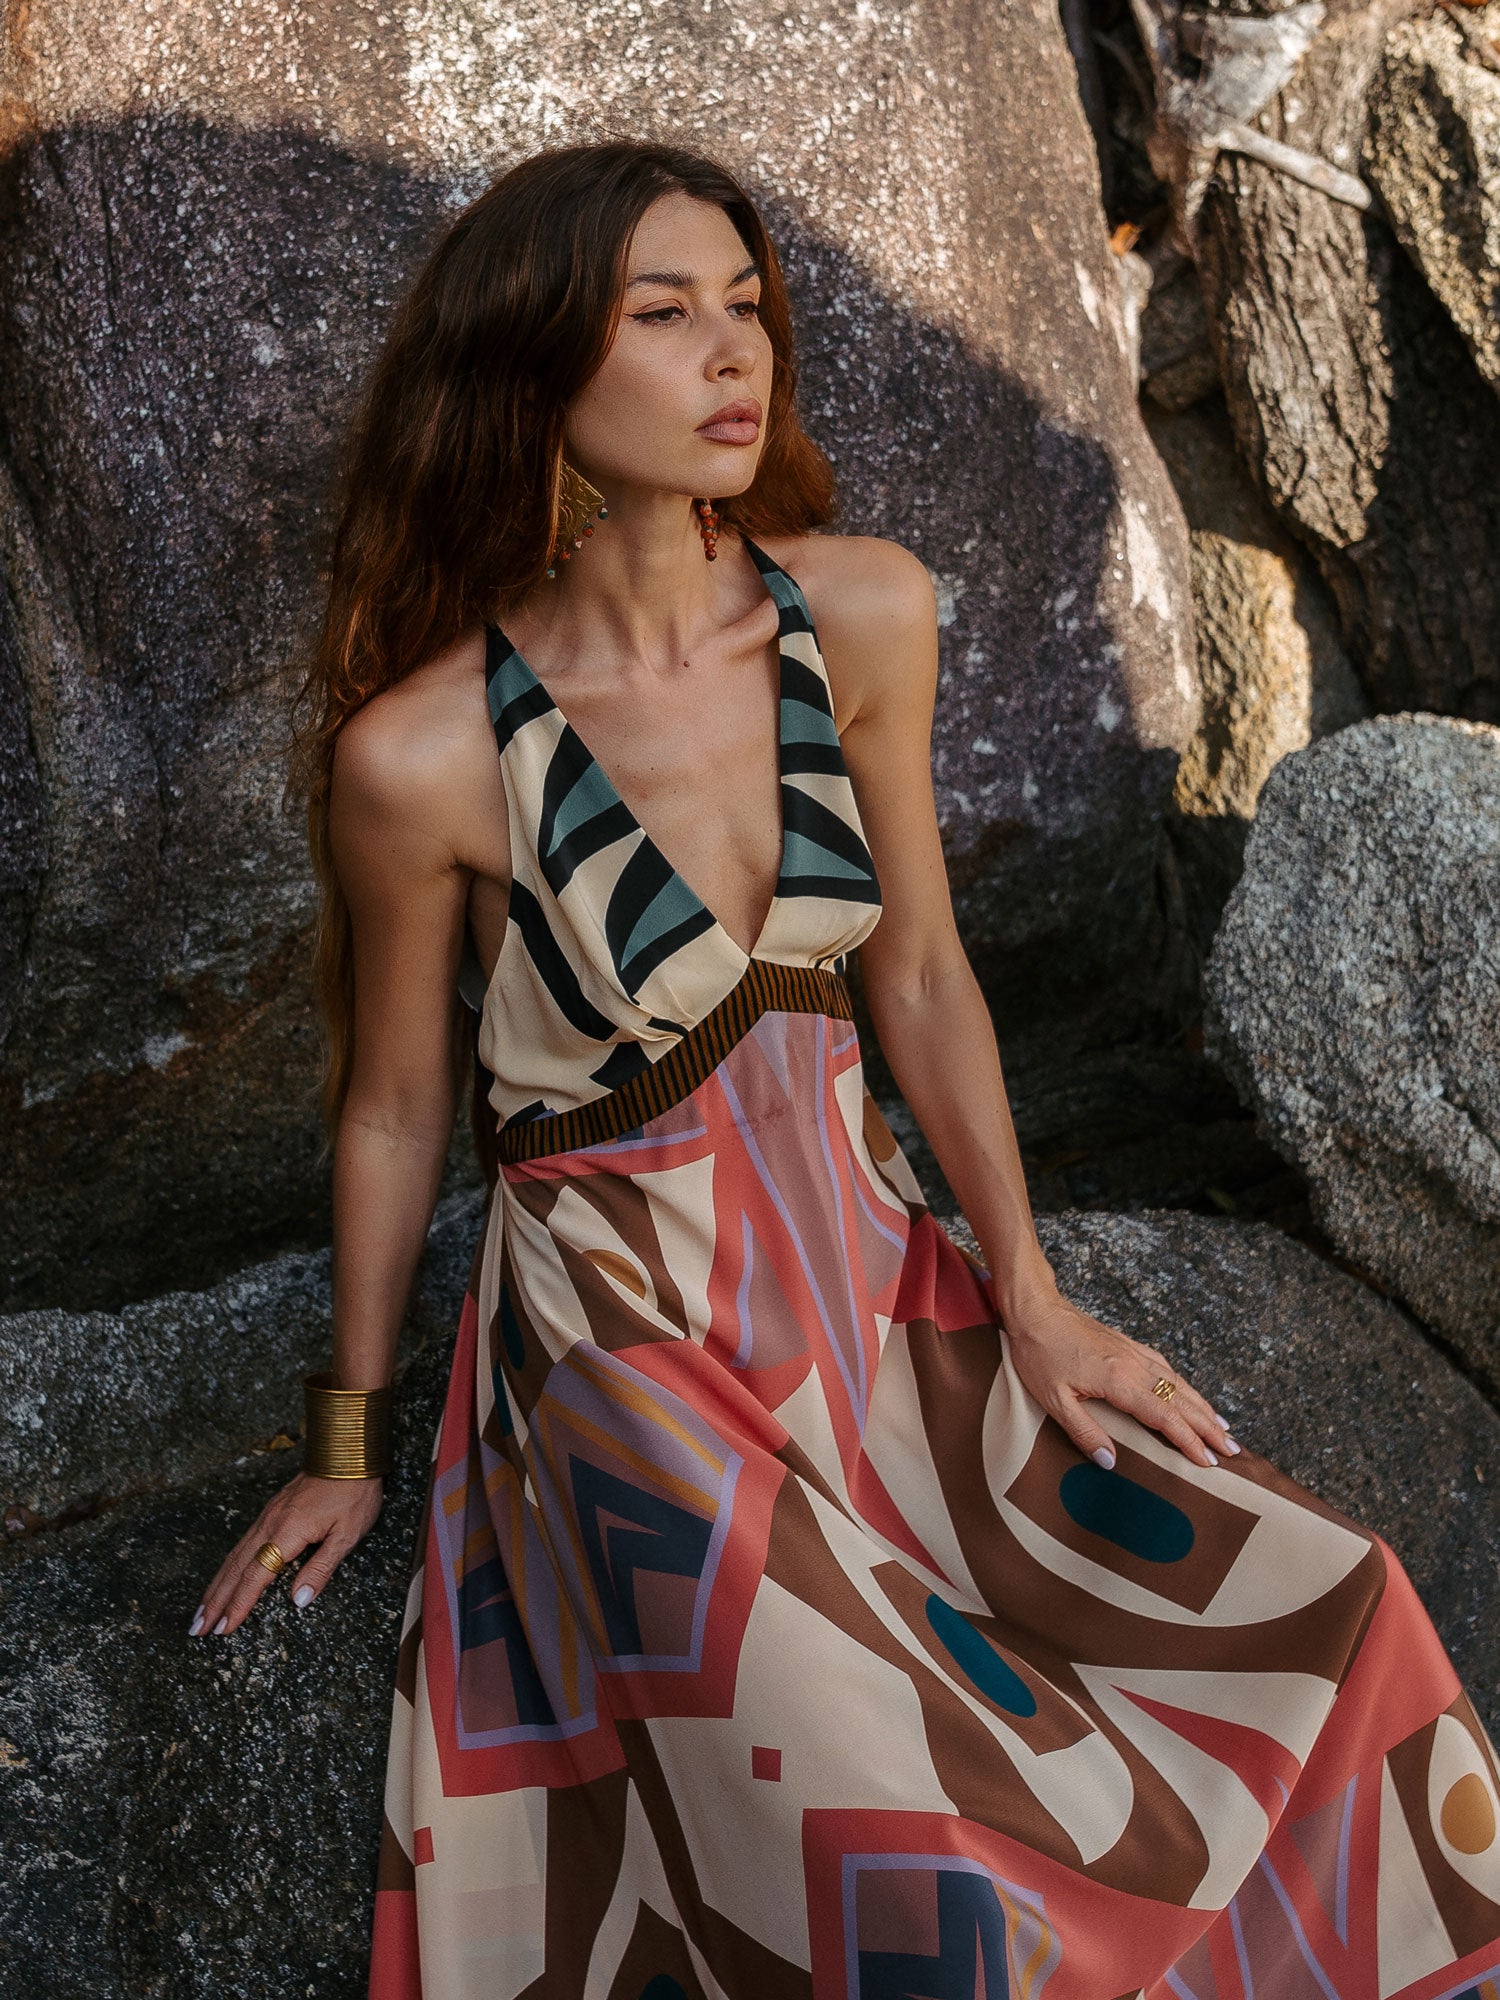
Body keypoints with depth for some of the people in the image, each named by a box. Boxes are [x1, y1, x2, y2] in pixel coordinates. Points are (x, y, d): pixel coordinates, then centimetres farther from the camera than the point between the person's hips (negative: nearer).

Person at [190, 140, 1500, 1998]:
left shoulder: (861, 618, -6)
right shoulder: (420, 751, -17)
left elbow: (919, 975, 4)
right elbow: (393, 1110, -3)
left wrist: (1032, 1298, 3)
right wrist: (348, 1441, 9)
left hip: (869, 1268, 5)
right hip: (625, 1335, -4)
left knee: (1314, 1609, -4)